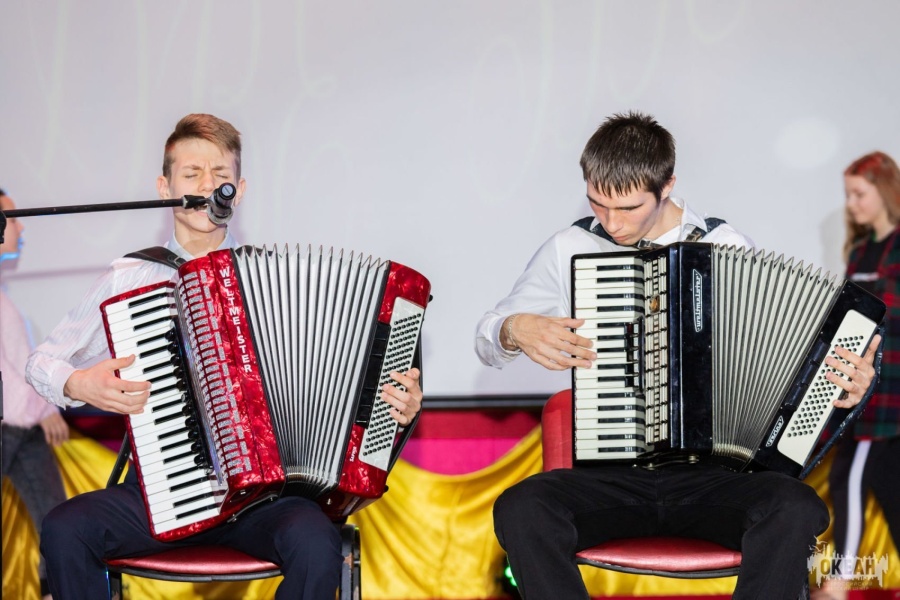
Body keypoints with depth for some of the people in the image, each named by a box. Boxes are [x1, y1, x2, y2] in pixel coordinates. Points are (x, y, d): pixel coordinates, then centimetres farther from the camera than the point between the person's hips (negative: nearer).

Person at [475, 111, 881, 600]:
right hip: (608, 476, 0)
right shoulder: (569, 249, 6)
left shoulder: (728, 247, 5)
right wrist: (515, 330, -10)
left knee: (798, 509, -32)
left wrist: (848, 381, -10)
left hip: (712, 476, 0)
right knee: (520, 510, -31)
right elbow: (487, 341, 14)